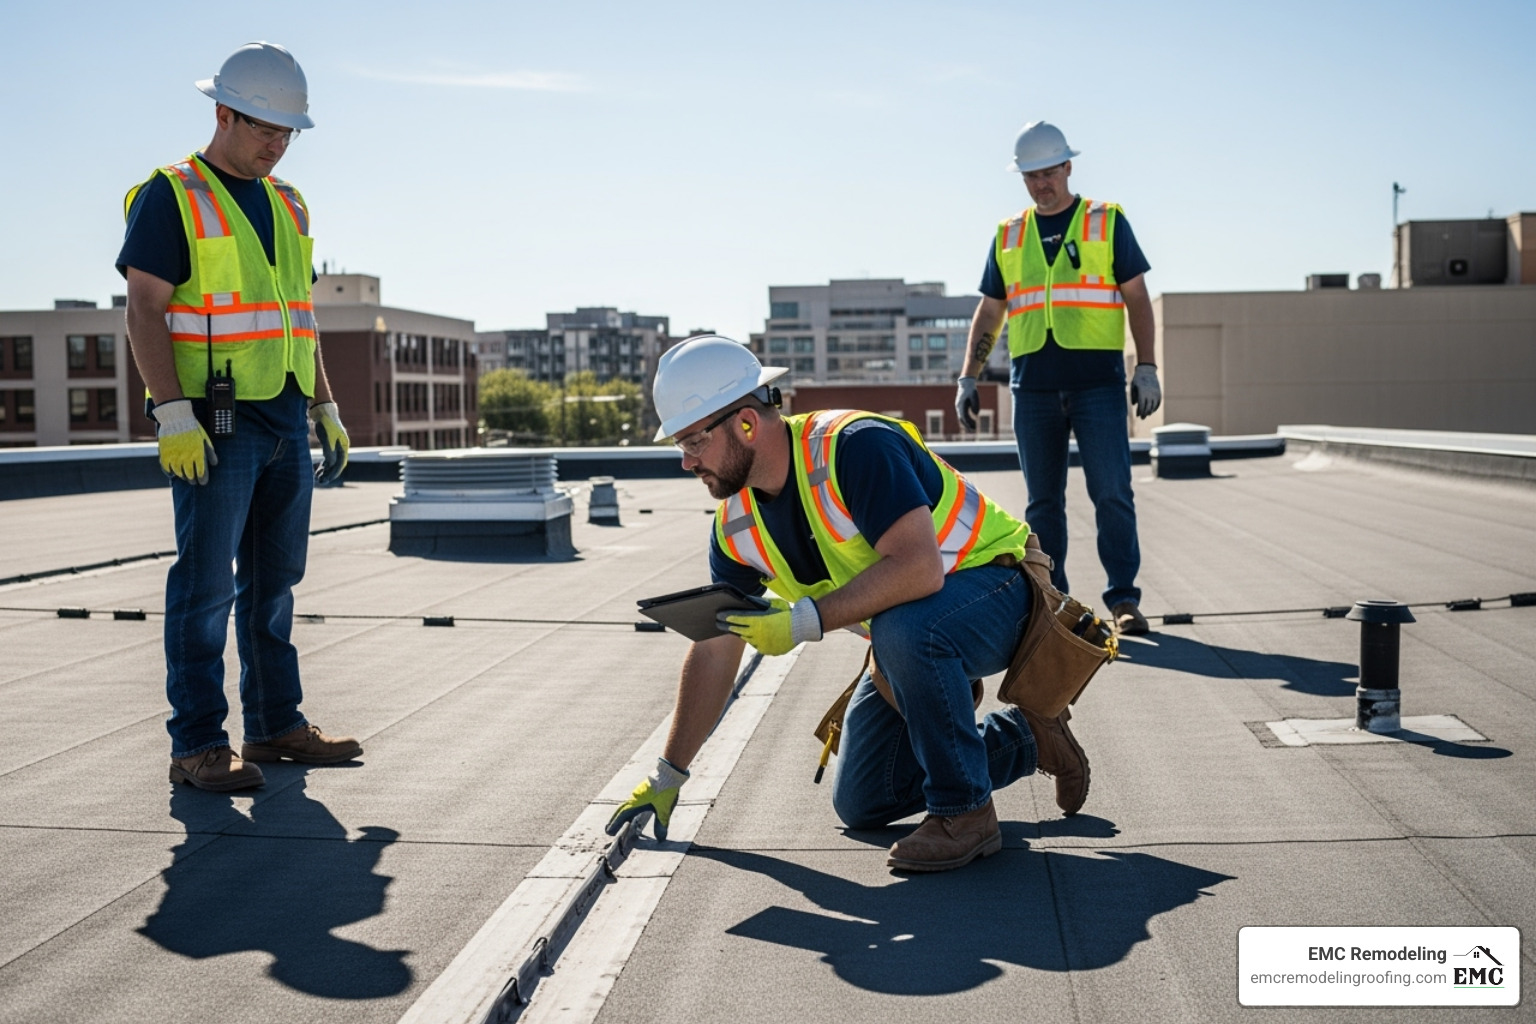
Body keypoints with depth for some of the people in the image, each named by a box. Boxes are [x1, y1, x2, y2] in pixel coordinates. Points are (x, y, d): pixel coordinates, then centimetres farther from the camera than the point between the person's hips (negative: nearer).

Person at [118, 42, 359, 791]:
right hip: (213, 424, -7)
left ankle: (276, 725, 20)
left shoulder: (286, 204, 16)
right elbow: (143, 311, -12)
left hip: (285, 422, 7)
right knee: (206, 585, -6)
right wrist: (173, 416, -21)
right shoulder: (171, 197, -5)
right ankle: (197, 747, 0)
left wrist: (326, 409, 15)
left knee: (274, 581, 11)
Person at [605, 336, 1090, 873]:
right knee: (861, 805, 7)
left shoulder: (855, 446, -29)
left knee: (903, 627, -40)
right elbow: (714, 648, 3)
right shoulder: (737, 525, -5)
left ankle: (964, 811, -19)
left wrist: (804, 622, -36)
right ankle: (1026, 738, 22)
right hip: (906, 643, 8)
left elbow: (919, 568, -41)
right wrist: (667, 777, 5)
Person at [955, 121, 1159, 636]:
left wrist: (1147, 367, -4)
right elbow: (988, 312, 17)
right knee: (1043, 500, 5)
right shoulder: (1007, 236, 15)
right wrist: (968, 379, 10)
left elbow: (1136, 297, 5)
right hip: (1032, 386, 3)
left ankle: (1123, 599, -1)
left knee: (1112, 492, -7)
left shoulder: (1107, 222, 8)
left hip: (1098, 381, -2)